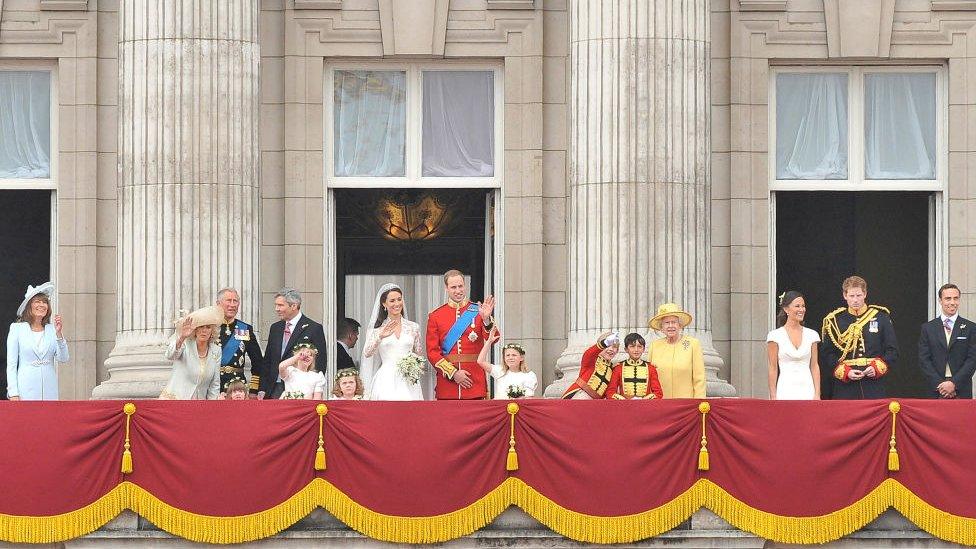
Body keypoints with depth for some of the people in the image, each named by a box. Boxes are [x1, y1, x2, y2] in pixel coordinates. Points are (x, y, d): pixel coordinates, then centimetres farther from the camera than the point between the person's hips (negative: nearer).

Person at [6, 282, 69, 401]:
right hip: (26, 390, -2)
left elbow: (63, 359, 1)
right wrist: (13, 394, -6)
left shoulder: (52, 329, 8)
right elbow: (11, 364, 1)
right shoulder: (17, 328, 2)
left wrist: (59, 333, -10)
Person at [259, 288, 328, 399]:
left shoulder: (314, 328, -3)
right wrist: (262, 389, 7)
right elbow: (267, 361, 17)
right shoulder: (275, 328, 16)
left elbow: (320, 364, -6)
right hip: (275, 389, 5)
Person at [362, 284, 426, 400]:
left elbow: (420, 356, 17)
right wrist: (380, 337, -24)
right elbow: (367, 354, -8)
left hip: (408, 381, 2)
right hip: (386, 382, -2)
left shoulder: (413, 327, 11)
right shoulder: (378, 329, 5)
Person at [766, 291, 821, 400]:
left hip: (807, 390, 3)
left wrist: (817, 394, 2)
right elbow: (773, 369, -1)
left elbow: (815, 366, 9)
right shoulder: (776, 336, 0)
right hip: (786, 393, -3)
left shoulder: (811, 335, 9)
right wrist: (773, 397, -5)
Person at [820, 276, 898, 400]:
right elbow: (826, 355, 4)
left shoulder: (881, 317, 8)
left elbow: (892, 351, 9)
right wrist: (845, 372, -11)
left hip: (873, 384, 0)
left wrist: (877, 367, -8)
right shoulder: (834, 320, 7)